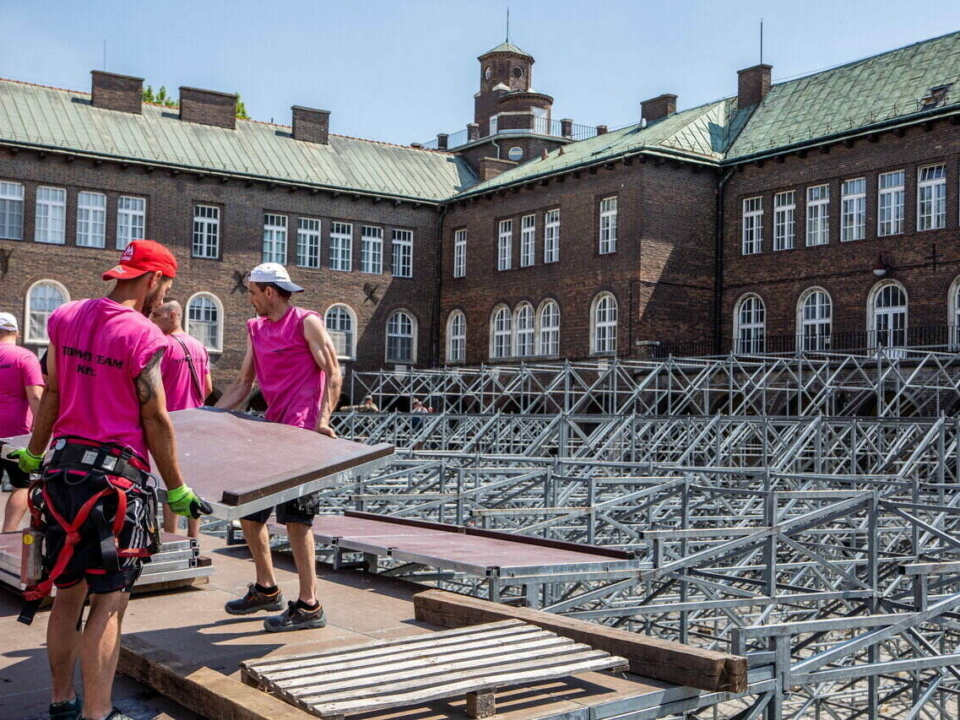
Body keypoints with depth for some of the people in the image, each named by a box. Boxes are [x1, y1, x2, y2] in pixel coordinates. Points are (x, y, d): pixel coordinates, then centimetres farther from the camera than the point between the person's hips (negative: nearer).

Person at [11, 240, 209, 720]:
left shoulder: (65, 317, 6)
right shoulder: (143, 335, -13)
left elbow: (51, 396, 13)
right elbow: (155, 420, -11)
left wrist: (32, 456, 26)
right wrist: (177, 491, -3)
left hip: (62, 469, 7)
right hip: (116, 477, -7)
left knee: (68, 594, 16)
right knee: (108, 602, -1)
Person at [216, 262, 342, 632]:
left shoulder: (307, 323, -4)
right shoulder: (255, 329, 17)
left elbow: (333, 373, -9)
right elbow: (243, 384, 19)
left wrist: (322, 418, -22)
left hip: (301, 431, -8)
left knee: (295, 516, -10)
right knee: (246, 507, 12)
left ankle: (309, 606, -3)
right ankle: (266, 589, 28)